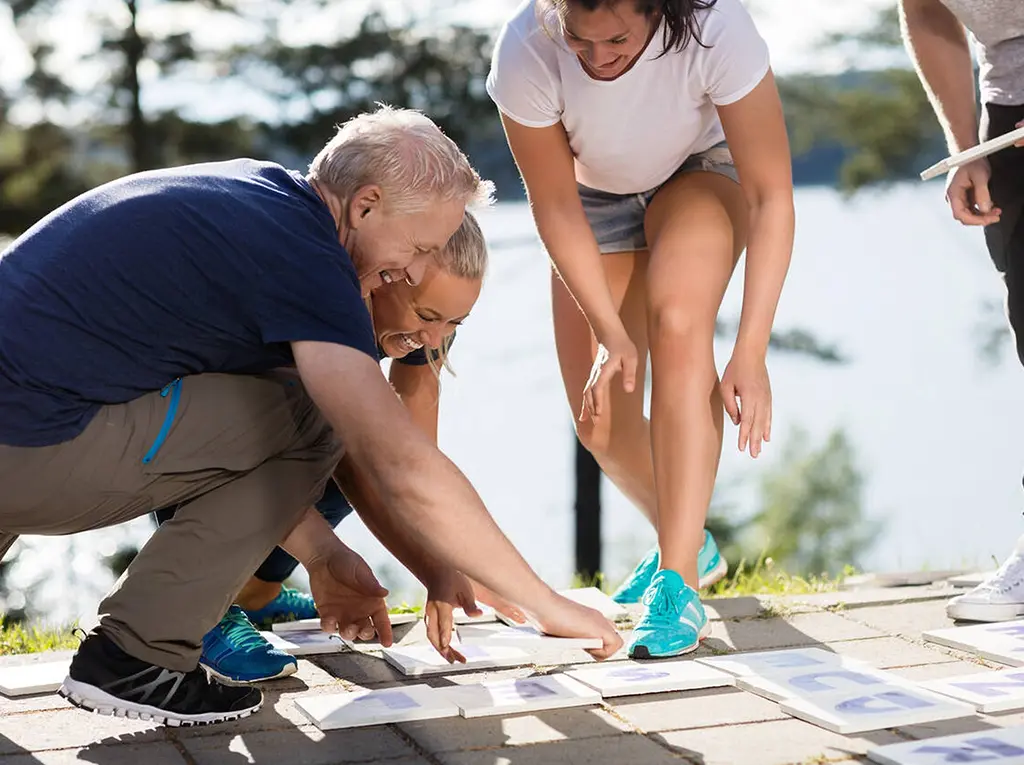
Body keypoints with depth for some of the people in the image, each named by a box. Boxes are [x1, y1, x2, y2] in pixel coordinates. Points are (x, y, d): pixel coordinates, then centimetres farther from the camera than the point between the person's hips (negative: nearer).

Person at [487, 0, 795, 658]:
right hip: (596, 192, 2)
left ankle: (678, 580, -28)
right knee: (600, 422, -2)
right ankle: (685, 539, 30)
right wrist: (611, 333, -25)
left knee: (678, 325, -32)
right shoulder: (526, 54, -34)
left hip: (704, 170, -2)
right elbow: (557, 208, -19)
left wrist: (752, 352, -34)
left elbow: (772, 195, -31)